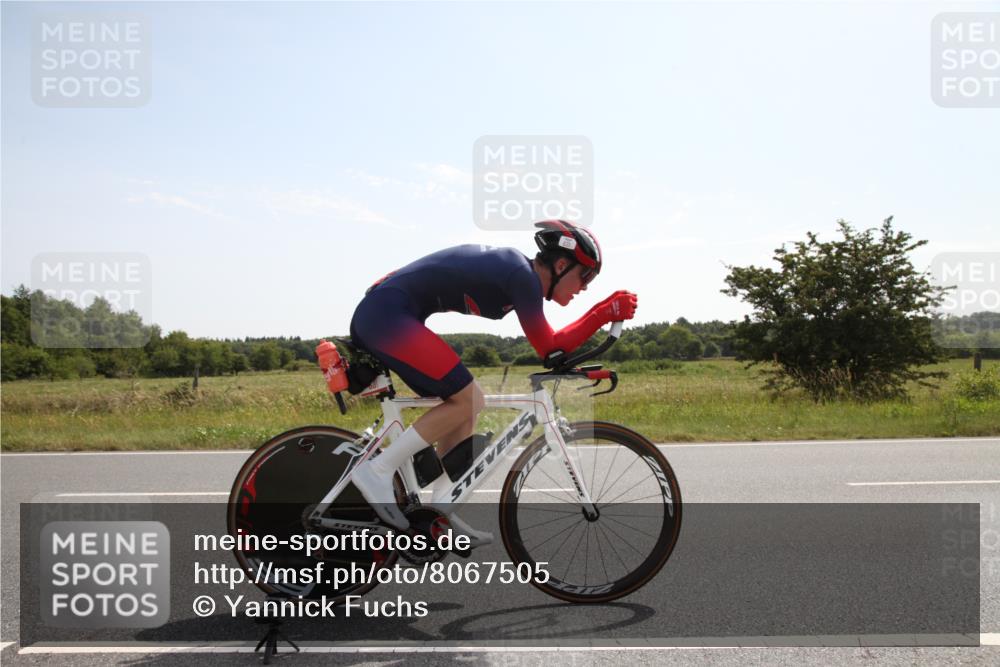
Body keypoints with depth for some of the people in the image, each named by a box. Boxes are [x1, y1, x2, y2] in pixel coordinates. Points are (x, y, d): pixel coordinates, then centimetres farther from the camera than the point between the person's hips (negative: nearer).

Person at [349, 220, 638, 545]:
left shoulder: (516, 271, 14)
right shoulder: (522, 275, -15)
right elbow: (549, 349, -9)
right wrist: (604, 313, -6)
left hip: (376, 316, 10)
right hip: (386, 314, -10)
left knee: (465, 401, 12)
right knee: (468, 399, -11)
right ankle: (378, 470, -6)